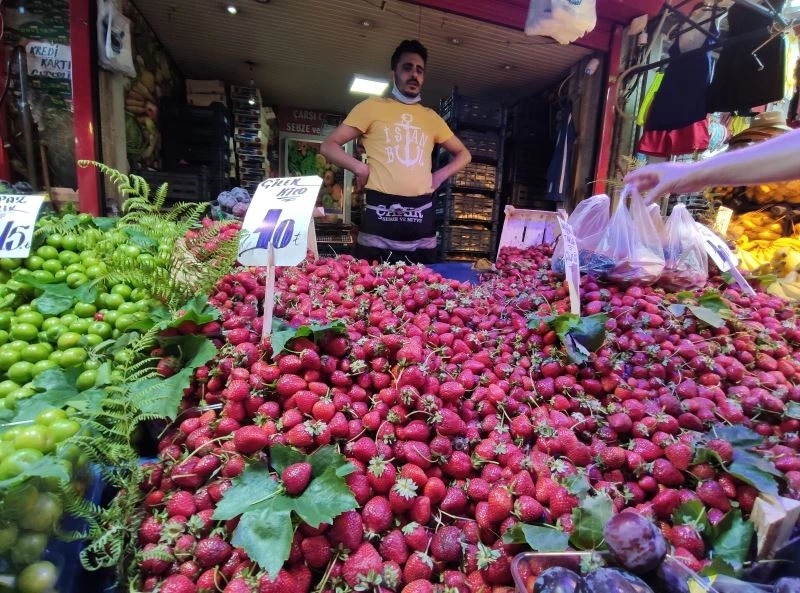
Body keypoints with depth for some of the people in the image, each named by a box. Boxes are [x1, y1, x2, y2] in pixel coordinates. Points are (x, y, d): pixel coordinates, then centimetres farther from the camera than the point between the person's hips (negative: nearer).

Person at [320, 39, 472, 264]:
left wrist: (440, 175, 11)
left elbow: (463, 154, 29)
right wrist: (359, 168, -10)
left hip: (422, 216, 4)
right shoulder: (372, 106, 8)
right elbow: (329, 146, 6)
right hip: (381, 214, -3)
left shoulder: (431, 117, 20)